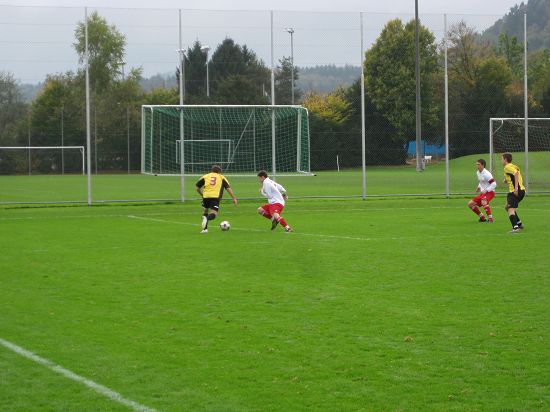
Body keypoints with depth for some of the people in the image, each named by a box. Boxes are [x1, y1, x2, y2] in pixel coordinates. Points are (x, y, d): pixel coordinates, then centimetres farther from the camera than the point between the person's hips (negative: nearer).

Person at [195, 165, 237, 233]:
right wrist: (234, 198, 8)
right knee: (213, 214, -7)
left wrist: (202, 195, 35)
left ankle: (205, 229, 16)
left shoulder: (205, 176, 22)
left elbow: (197, 188, 19)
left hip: (206, 196, 2)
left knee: (205, 211, 24)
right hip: (215, 197, -2)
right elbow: (228, 188, 10)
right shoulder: (221, 177, 20)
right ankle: (207, 219, -41)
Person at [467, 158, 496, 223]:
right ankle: (482, 217, 16)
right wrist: (479, 187, 7)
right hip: (483, 193, 9)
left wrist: (486, 190, -25)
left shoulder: (486, 174, -20)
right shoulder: (478, 173, 7)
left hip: (489, 192, -9)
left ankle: (490, 218, -35)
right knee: (470, 204, 6)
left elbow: (494, 184, -22)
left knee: (483, 202, -39)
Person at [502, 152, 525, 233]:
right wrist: (507, 180, 18)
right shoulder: (514, 166, 22)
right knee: (507, 207, 25)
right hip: (521, 190, 10)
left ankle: (515, 227, -35)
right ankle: (519, 223, 27)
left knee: (511, 210, -19)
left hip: (515, 191, -10)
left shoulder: (507, 167, -7)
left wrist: (516, 188, -27)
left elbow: (516, 173, -24)